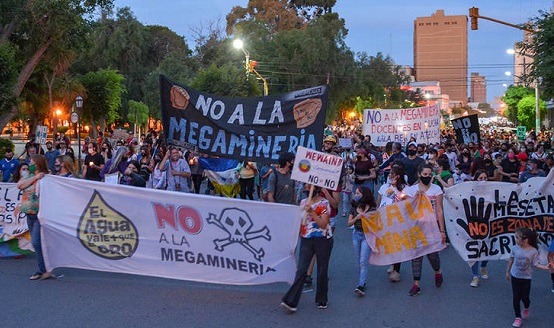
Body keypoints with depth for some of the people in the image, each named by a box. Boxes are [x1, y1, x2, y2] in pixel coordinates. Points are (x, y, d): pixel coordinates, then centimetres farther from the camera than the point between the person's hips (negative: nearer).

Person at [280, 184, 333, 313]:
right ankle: (290, 301, -10)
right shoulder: (303, 202, 9)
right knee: (301, 270, -5)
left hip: (323, 240, -4)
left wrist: (311, 212, -23)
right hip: (306, 240, 4)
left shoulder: (324, 204, -8)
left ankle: (322, 300, 23)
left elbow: (323, 224, -17)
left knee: (322, 270, 7)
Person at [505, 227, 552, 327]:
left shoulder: (533, 251, -17)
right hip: (515, 276, 2)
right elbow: (511, 260, 2)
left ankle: (526, 308, 42)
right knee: (516, 297, 3)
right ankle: (518, 317, 18)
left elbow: (535, 264, -10)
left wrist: (546, 267, -26)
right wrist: (507, 272, 11)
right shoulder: (515, 248, -11)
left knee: (524, 297, 6)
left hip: (526, 278, -2)